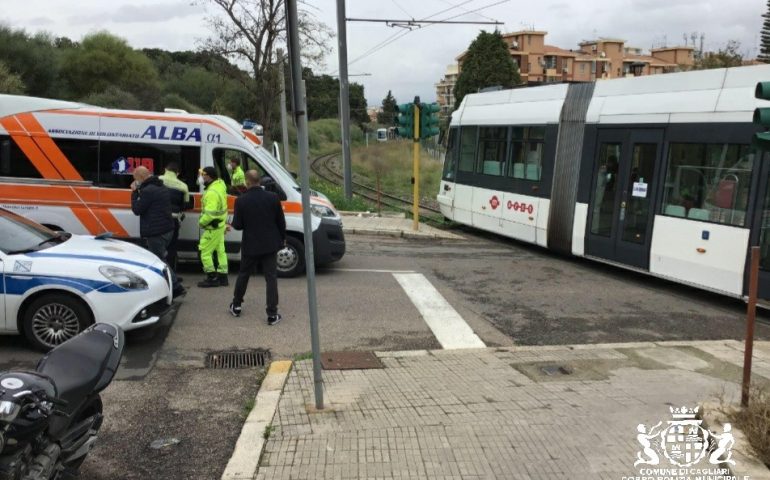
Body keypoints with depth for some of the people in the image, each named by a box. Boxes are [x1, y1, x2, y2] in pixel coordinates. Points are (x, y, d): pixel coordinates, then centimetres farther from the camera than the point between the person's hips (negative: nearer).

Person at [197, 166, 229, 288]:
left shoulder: (212, 192, -26)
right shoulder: (220, 184, 4)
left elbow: (210, 213, -28)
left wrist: (201, 222, -15)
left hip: (213, 228, -10)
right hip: (220, 225, 10)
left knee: (205, 252, -1)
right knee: (220, 250, 15)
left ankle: (212, 278, 5)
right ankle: (222, 276, 22)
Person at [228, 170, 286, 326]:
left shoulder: (241, 201, -11)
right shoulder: (273, 197, -7)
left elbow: (237, 225, -8)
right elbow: (281, 221, -1)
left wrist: (233, 223, 16)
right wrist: (283, 238, 14)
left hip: (250, 245, 0)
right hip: (270, 244, 0)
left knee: (243, 275, 19)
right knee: (271, 278, 3)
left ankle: (236, 306, 33)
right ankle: (272, 314, 0)